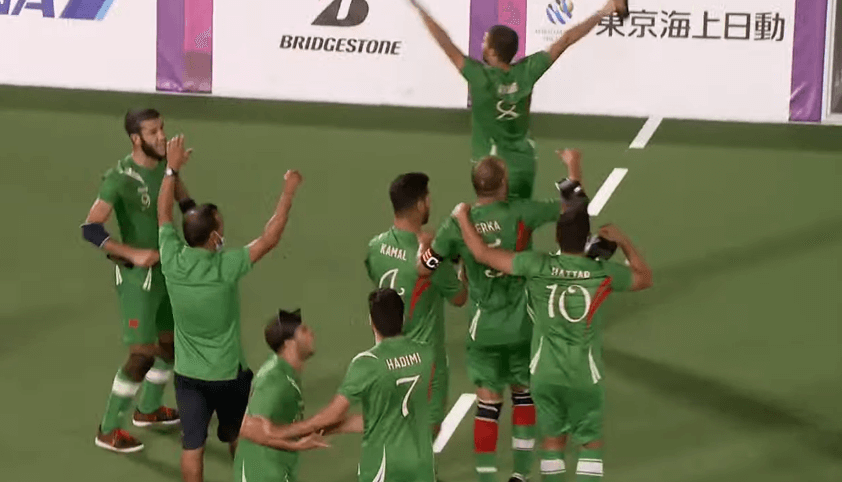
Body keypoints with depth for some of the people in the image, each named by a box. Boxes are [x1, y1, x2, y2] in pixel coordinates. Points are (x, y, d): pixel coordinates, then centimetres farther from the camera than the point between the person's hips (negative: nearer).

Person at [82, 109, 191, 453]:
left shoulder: (166, 163, -3)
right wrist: (133, 254, -31)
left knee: (171, 342, 19)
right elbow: (90, 229, -26)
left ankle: (148, 409, 42)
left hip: (169, 268, 8)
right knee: (142, 354, -8)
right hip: (138, 275, -8)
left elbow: (184, 201, 17)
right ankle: (108, 430, 7)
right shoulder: (119, 179, -24)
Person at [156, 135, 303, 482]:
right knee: (239, 439, 21)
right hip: (228, 372, -3)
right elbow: (269, 239, -17)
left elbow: (163, 215, 3)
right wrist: (289, 192, -10)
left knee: (192, 446, 6)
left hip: (188, 373, 3)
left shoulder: (172, 262, -14)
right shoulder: (226, 268, -24)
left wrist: (172, 170, 11)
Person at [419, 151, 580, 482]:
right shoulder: (521, 213, -14)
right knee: (524, 394, 18)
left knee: (487, 404, 9)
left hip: (483, 329, 1)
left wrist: (425, 242, 18)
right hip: (523, 325, -1)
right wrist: (573, 167, 14)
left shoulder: (457, 225, -10)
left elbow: (423, 268, -3)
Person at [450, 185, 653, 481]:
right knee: (592, 443, 11)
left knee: (553, 440, 15)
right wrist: (623, 241, 11)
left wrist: (463, 217, 5)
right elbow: (645, 278, 6)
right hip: (584, 374, -1)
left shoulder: (537, 266, -15)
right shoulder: (604, 273, -14)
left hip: (545, 372, 1)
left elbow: (483, 253, -9)